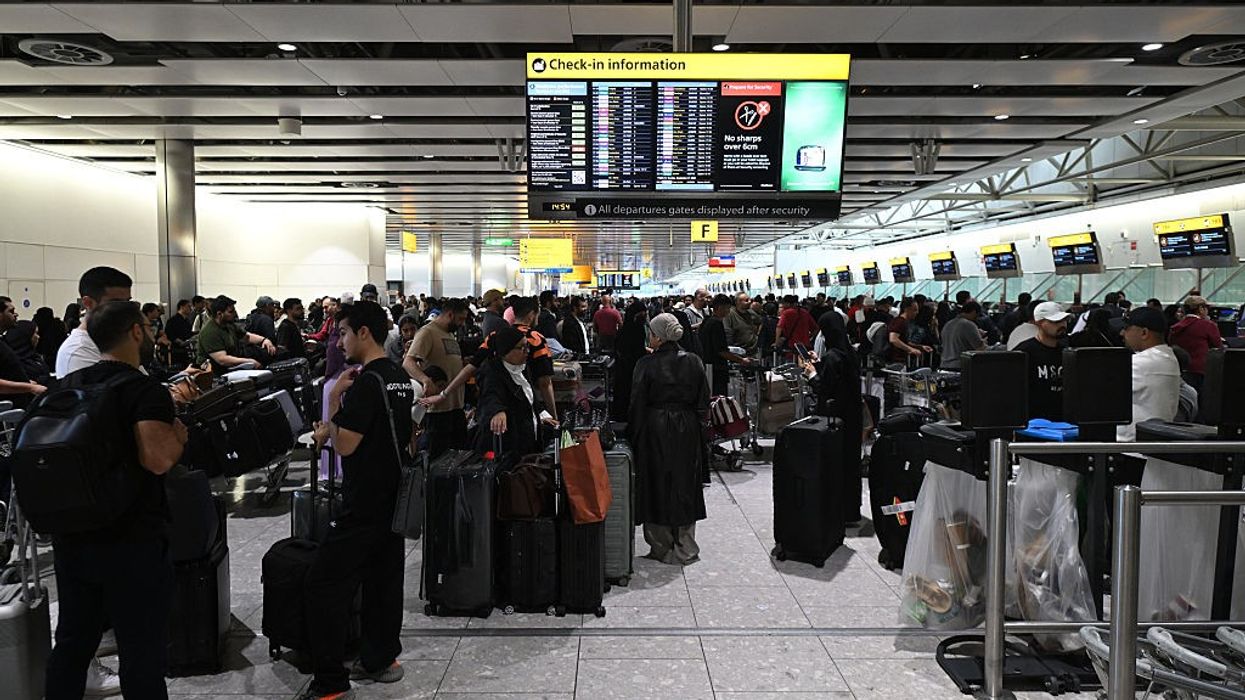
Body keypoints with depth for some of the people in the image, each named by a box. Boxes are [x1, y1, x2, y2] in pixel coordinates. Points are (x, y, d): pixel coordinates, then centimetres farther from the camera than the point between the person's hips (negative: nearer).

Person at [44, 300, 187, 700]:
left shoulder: (67, 386, 8)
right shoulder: (144, 389, -15)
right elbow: (157, 458, -30)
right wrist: (180, 432, -10)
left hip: (71, 540, 7)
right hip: (132, 544, -7)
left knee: (71, 642, 20)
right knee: (143, 655, 5)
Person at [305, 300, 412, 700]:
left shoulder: (366, 382, -19)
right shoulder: (401, 379, 10)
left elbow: (344, 445, -18)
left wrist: (334, 399, -8)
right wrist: (333, 428, 16)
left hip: (363, 507, -9)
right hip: (394, 498, 9)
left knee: (325, 585, -1)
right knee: (384, 580, 15)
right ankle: (380, 660, 24)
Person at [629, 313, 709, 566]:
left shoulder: (646, 364, -11)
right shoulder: (693, 362, -1)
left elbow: (637, 404, -8)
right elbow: (703, 403, 3)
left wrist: (634, 434, 1)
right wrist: (698, 423, 14)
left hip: (655, 431, -3)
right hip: (687, 432, 3)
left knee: (657, 487, 7)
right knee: (685, 485, 12)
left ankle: (661, 549, 14)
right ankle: (685, 549, 18)